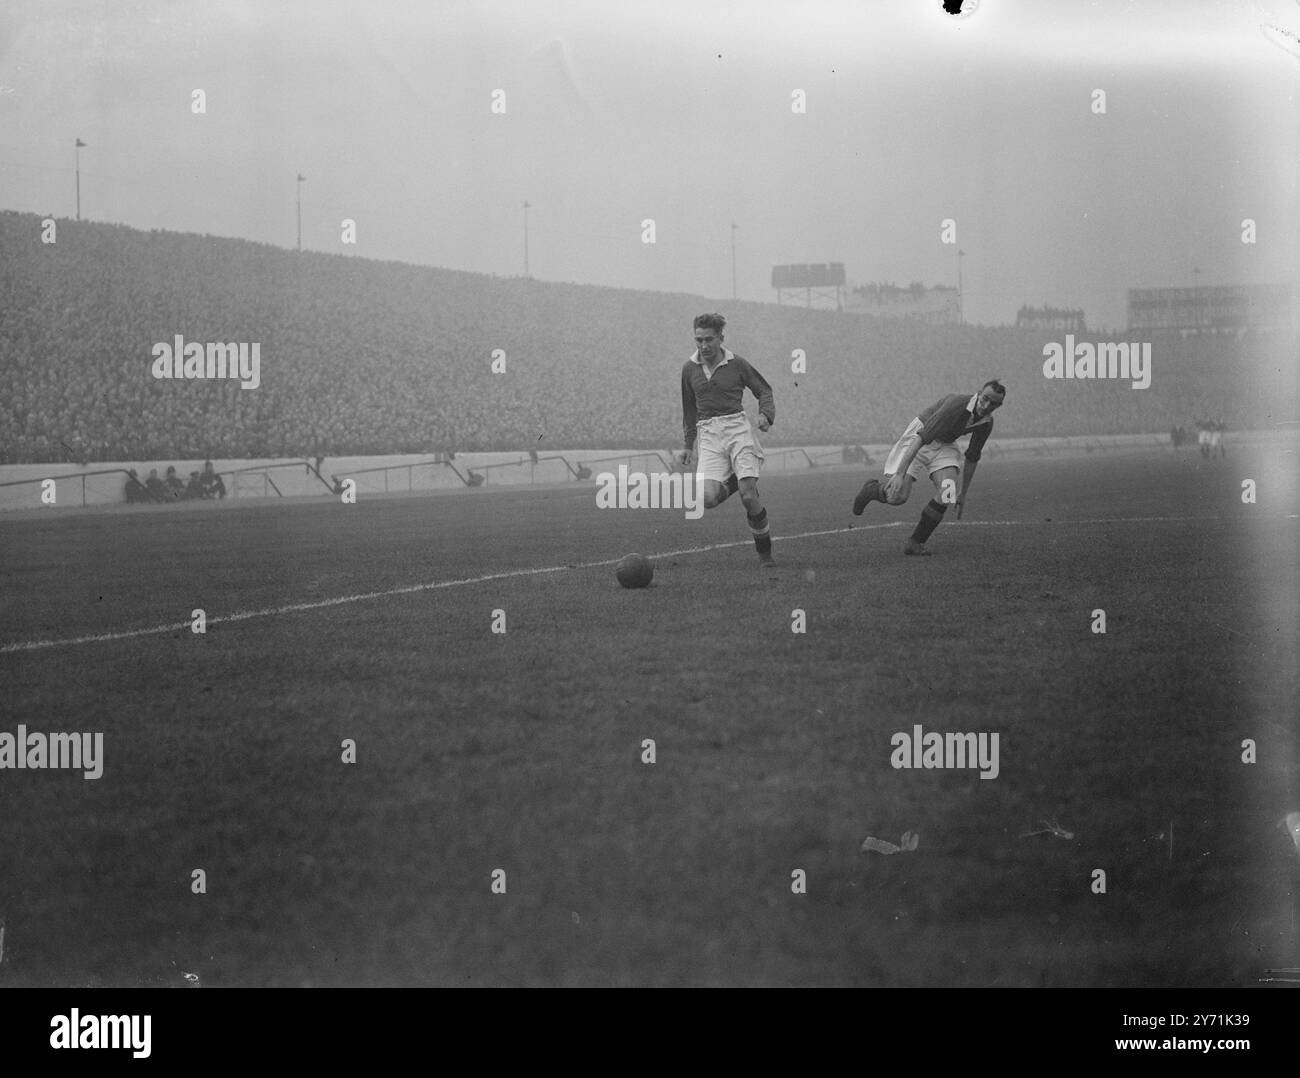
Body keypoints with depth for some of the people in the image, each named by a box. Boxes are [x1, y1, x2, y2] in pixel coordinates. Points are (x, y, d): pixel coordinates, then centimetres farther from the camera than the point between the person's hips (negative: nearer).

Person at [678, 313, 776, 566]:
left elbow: (764, 390, 12)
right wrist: (690, 445, 23)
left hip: (738, 428, -2)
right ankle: (738, 479, 17)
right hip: (708, 434, 2)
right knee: (708, 498, -17)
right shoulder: (690, 369, 9)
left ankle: (765, 552, 4)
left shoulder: (737, 364, 1)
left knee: (749, 496, -14)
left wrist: (766, 414, -8)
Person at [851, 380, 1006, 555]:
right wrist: (900, 474, -39)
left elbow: (972, 459, 7)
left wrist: (963, 494, 12)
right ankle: (871, 489, 19)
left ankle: (915, 542, -4)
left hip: (945, 445, 6)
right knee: (897, 496, -18)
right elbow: (921, 438, -34)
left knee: (946, 495, -19)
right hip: (918, 439, -6)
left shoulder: (986, 423, -10)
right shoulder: (956, 405, -32)